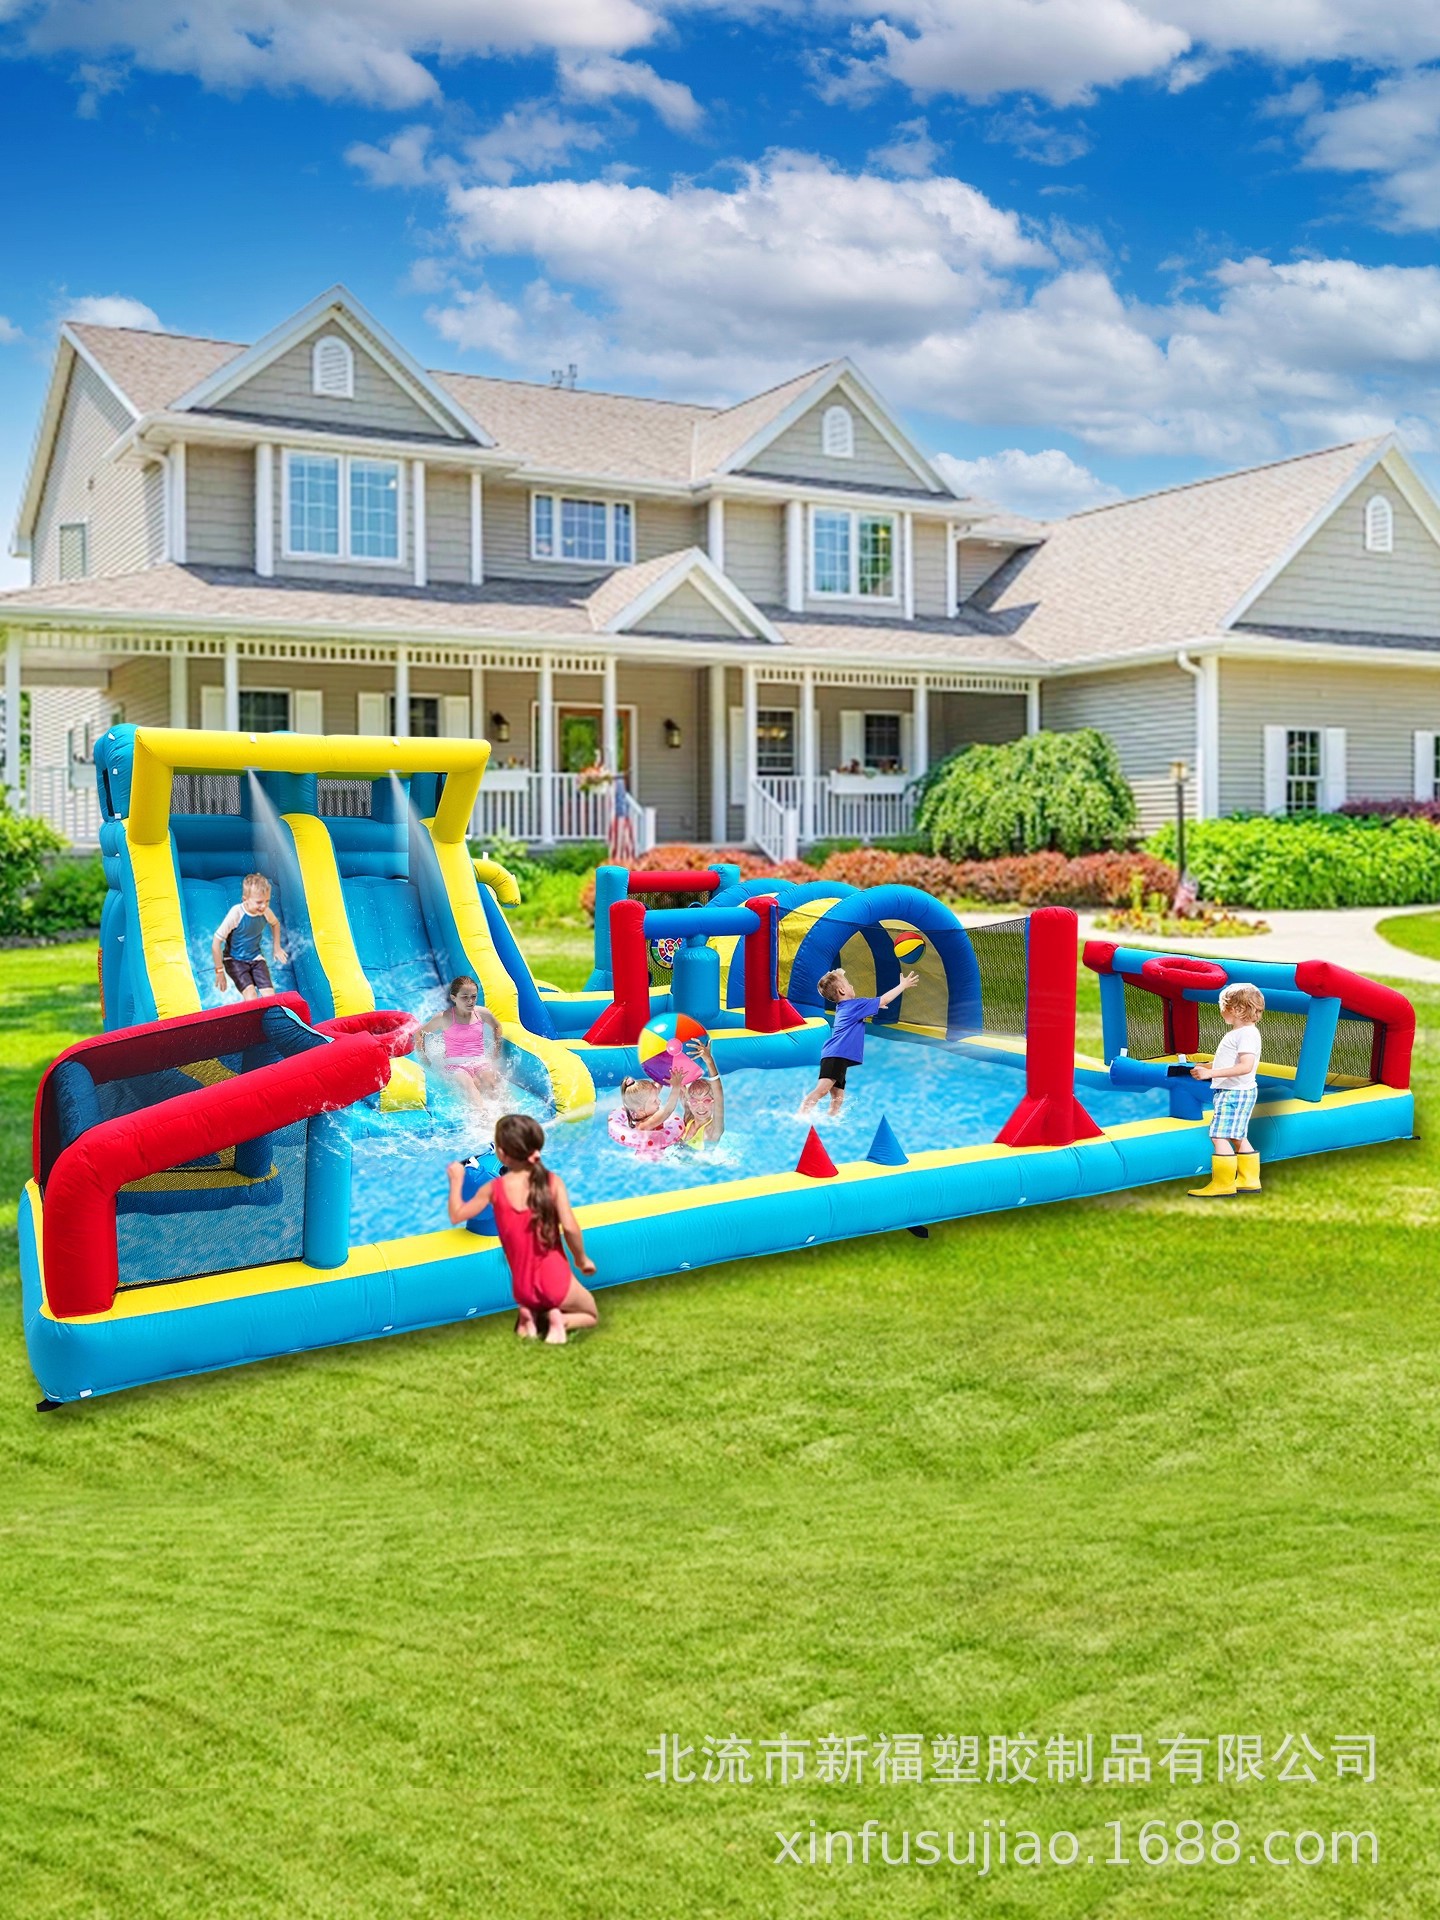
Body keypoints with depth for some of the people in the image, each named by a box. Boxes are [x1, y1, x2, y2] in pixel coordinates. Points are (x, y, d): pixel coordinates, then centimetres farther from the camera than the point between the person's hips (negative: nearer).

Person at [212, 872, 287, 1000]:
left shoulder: (266, 912, -12)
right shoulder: (236, 914, -26)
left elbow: (275, 923, 16)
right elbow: (216, 943, -21)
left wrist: (277, 947, 12)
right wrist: (219, 972, -16)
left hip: (256, 958, 4)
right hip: (235, 960, -4)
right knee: (250, 994, -26)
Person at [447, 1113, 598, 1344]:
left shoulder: (493, 1189, -6)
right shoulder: (552, 1181, -11)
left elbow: (456, 1216, 4)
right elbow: (570, 1227, -17)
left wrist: (456, 1180, 19)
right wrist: (581, 1259, 1)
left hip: (524, 1289, 3)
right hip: (555, 1281, -3)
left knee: (535, 1306, 38)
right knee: (591, 1315, 25)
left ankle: (531, 1316, 2)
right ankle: (559, 1320, -8)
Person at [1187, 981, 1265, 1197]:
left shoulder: (1247, 1034, -17)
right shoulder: (1238, 1033, 17)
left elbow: (1245, 1066, -28)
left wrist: (1211, 1073, -30)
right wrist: (1203, 1067, 17)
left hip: (1235, 1092, -11)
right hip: (1231, 1092, 11)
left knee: (1219, 1136, -12)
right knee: (1238, 1138, 17)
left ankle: (1222, 1184, -10)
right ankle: (1248, 1180, 25)